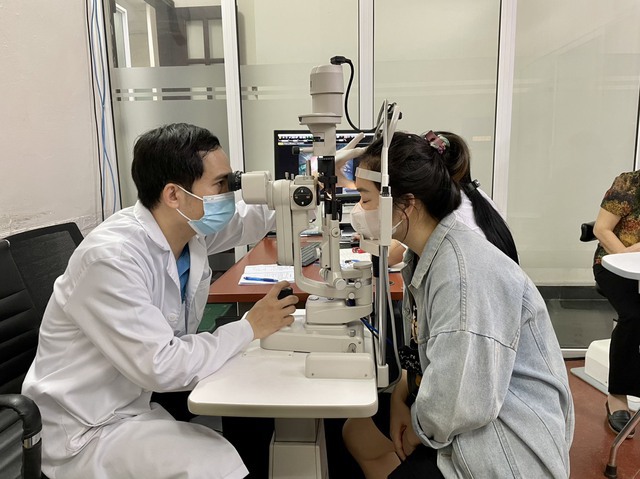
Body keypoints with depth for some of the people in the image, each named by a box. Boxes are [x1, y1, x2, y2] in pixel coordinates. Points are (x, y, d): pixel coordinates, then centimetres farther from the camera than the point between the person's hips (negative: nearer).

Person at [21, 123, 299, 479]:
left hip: (149, 396, 8)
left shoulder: (187, 226, -6)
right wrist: (250, 328, -18)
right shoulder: (111, 257, -28)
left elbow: (252, 217, 10)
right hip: (91, 432, -7)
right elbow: (161, 367, -29)